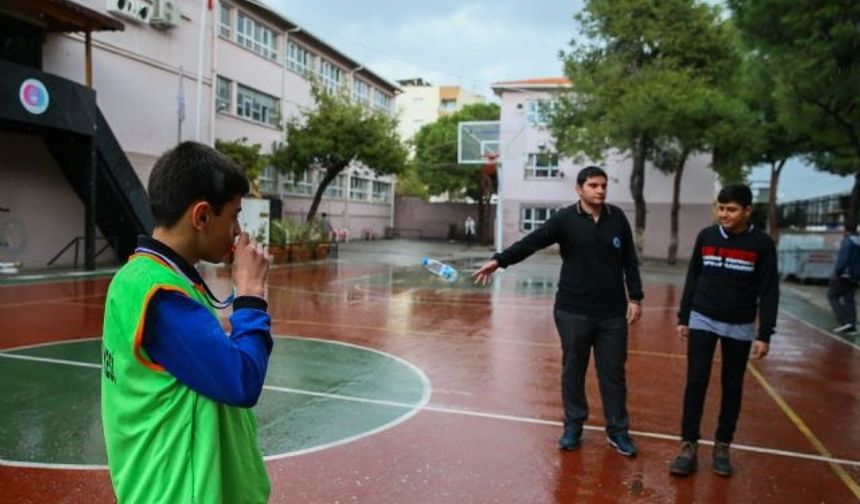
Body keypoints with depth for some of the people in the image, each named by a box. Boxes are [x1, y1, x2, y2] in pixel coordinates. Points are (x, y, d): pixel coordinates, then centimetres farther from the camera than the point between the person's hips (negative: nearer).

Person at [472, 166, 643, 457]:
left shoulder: (617, 218, 2)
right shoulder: (565, 219, -7)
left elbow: (630, 260, 7)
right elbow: (531, 242, -15)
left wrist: (635, 298, 5)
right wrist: (499, 260, -25)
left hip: (612, 313, 2)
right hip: (573, 311, -2)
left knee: (613, 372, 10)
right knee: (572, 371, 9)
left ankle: (617, 431, 24)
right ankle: (573, 427, 26)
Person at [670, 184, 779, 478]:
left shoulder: (761, 244, -7)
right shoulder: (706, 237, -1)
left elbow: (769, 292, -6)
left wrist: (764, 335, -10)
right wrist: (683, 318, 6)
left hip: (739, 327, -1)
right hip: (702, 321, 1)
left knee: (732, 387, 9)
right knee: (696, 383, -2)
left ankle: (722, 447, 22)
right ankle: (689, 446, 6)